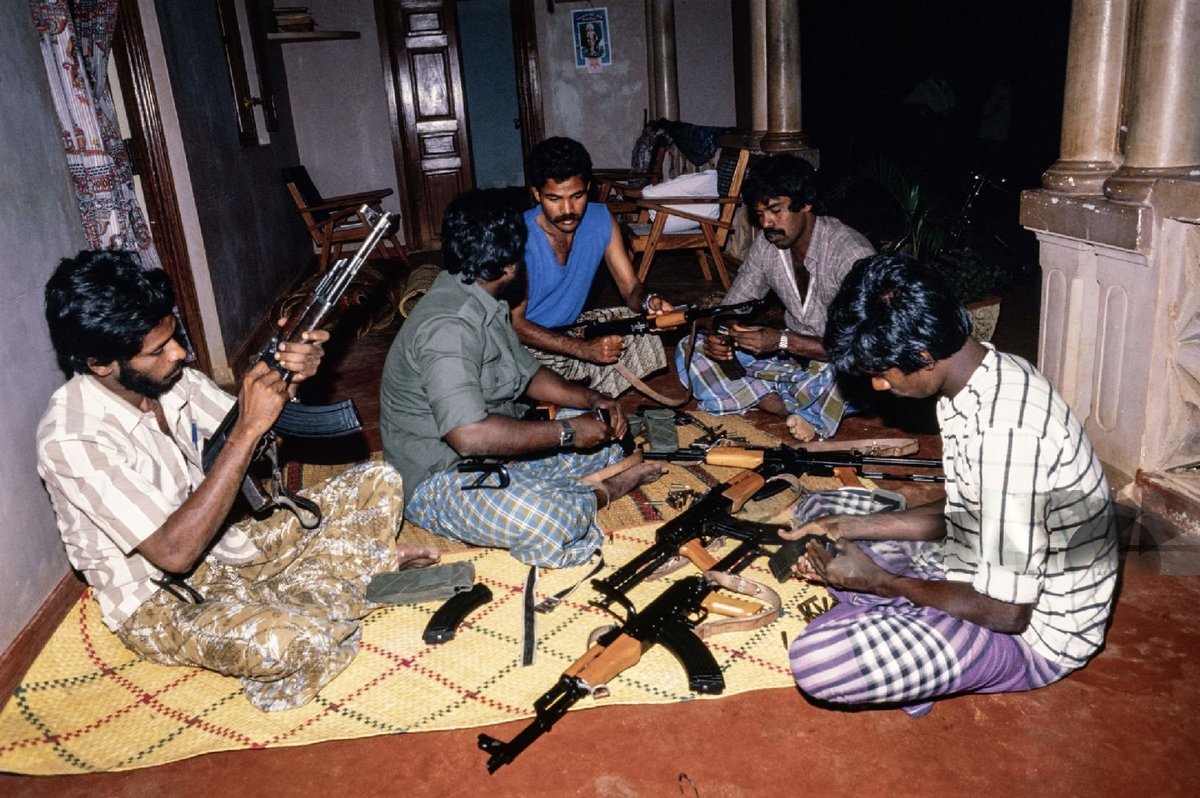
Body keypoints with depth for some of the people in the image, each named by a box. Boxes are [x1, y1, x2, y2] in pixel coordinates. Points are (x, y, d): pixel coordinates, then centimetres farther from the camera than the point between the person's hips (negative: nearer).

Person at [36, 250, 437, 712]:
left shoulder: (173, 378, -5)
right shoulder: (71, 440, -25)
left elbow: (256, 447, 3)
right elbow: (174, 552, -31)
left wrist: (292, 381, -18)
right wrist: (248, 429, -34)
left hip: (226, 545, 7)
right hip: (160, 601, -7)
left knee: (379, 483, 0)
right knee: (290, 641, -38)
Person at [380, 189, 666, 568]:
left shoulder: (484, 303, 6)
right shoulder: (447, 326, -26)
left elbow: (528, 373, 16)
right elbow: (469, 435, -36)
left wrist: (592, 400, 0)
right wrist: (567, 431, -26)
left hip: (498, 452, 9)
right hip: (439, 480, -9)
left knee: (605, 436, 12)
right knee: (552, 524, -32)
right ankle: (600, 493, -5)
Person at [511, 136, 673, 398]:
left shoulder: (601, 221, -9)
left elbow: (630, 288, -6)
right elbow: (514, 324, -24)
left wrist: (649, 302, -33)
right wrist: (585, 349, -35)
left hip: (571, 327, 6)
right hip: (526, 341, -6)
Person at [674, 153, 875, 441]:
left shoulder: (851, 252, -23)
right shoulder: (766, 245, -4)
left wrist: (782, 341, -37)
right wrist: (718, 337, -21)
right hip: (794, 358, 7)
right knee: (691, 351, -10)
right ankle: (799, 412, -19)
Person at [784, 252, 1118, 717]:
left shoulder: (1003, 431, -33)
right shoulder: (979, 376, -2)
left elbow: (1006, 611, -27)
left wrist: (881, 581, -15)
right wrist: (853, 527, 0)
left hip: (1033, 630, -9)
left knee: (815, 661, -29)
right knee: (820, 535, 17)